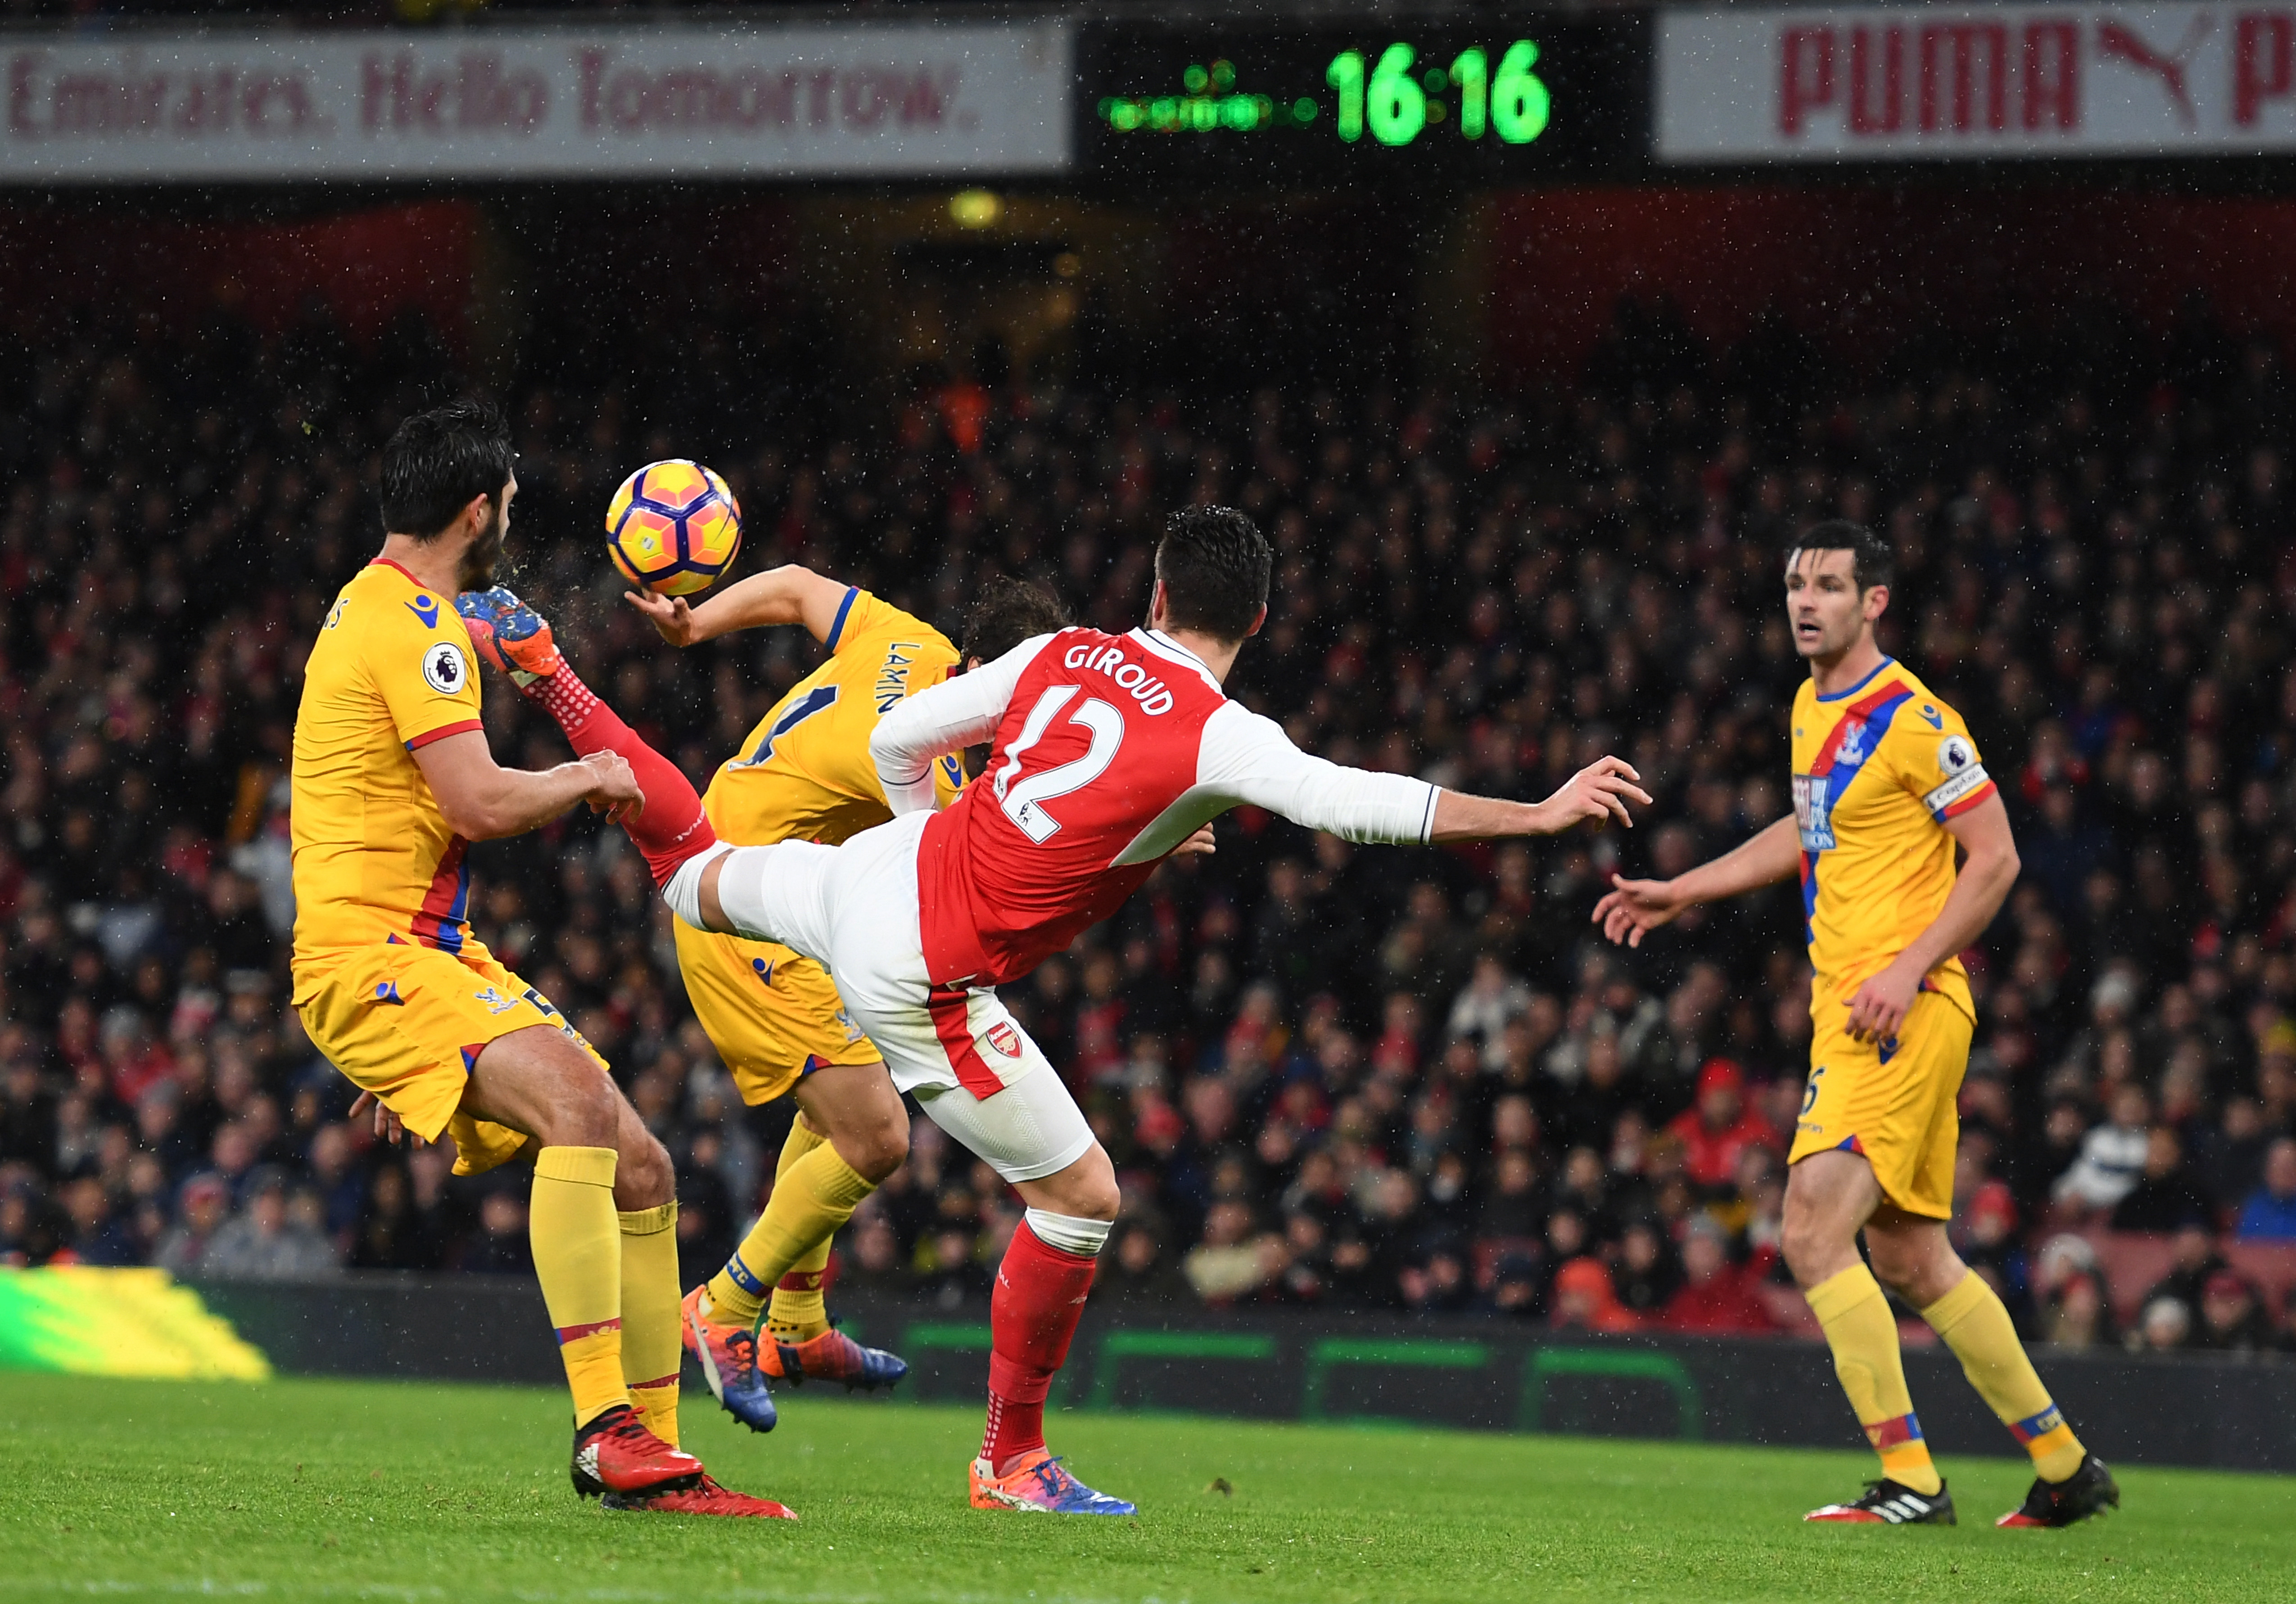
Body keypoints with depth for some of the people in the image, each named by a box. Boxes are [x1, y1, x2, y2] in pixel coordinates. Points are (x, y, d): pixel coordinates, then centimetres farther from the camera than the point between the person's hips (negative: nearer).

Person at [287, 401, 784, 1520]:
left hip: (433, 959, 11)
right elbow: (481, 803, -19)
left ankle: (652, 1456, 6)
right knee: (579, 1102, -32)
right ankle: (605, 1427, -39)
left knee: (638, 1170, 4)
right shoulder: (412, 624, -12)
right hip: (369, 954, -11)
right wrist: (595, 782, -3)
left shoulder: (381, 608, 22)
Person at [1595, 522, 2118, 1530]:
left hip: (1903, 1014, -9)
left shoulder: (1912, 720, -13)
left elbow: (1995, 858, -12)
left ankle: (1911, 1482, -15)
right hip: (1846, 1010, 9)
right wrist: (1682, 892, 27)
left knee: (1814, 1230, -18)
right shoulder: (1813, 709, 15)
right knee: (1911, 1259, 12)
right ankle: (2065, 1467, 22)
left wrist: (1908, 971, -19)